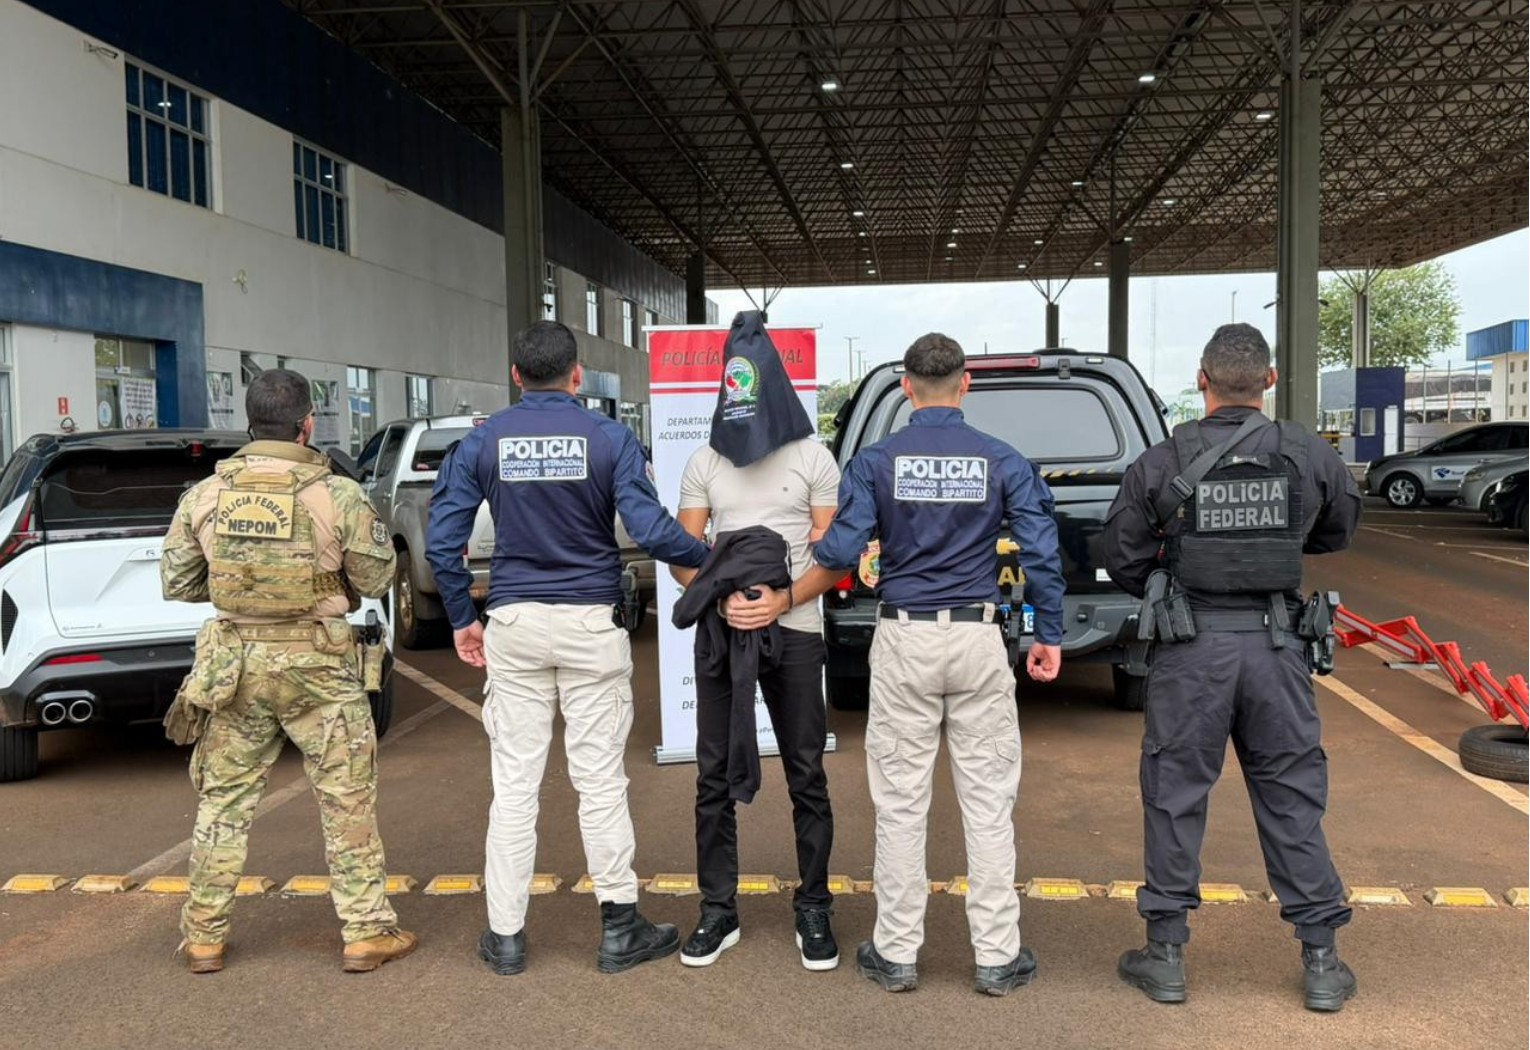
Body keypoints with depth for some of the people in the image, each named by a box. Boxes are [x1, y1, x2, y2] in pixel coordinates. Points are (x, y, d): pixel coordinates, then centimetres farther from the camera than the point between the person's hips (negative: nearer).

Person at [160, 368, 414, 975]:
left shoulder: (204, 496, -2)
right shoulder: (337, 495, -13)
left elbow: (177, 583, 5)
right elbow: (376, 581, -7)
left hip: (235, 663, 3)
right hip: (318, 669, -3)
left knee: (224, 800, 16)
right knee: (347, 800, 8)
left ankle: (204, 937, 26)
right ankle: (366, 932, 15)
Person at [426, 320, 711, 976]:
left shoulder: (483, 442, 2)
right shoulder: (609, 438, -5)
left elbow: (442, 541, 0)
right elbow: (650, 530, -15)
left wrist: (462, 620, 10)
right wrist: (710, 558, 1)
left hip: (513, 626, 2)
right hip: (591, 625, -2)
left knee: (514, 782, 8)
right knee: (600, 779, 6)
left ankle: (505, 935, 17)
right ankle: (619, 929, 15)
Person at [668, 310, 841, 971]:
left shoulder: (811, 458, 1)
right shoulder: (705, 462, 8)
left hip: (794, 630, -2)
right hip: (719, 629, 3)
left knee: (806, 776, 3)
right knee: (714, 777, 6)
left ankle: (813, 912, 17)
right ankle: (718, 912, 18)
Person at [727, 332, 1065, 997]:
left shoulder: (876, 462, -2)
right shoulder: (1003, 462, 0)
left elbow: (839, 555, -8)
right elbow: (1042, 556, -2)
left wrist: (782, 603, 4)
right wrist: (1049, 636, 8)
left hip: (904, 642, 0)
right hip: (979, 641, 1)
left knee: (900, 803, 8)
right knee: (988, 801, 8)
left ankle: (897, 953, 18)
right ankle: (997, 957, 16)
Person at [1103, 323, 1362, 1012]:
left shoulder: (1161, 464, -6)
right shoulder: (1311, 457, -1)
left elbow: (1122, 558, -1)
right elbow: (1340, 530, 18)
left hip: (1191, 647, -2)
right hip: (1276, 645, 2)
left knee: (1175, 797, 9)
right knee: (1292, 798, 12)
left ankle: (1166, 955, 18)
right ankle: (1321, 962, 21)